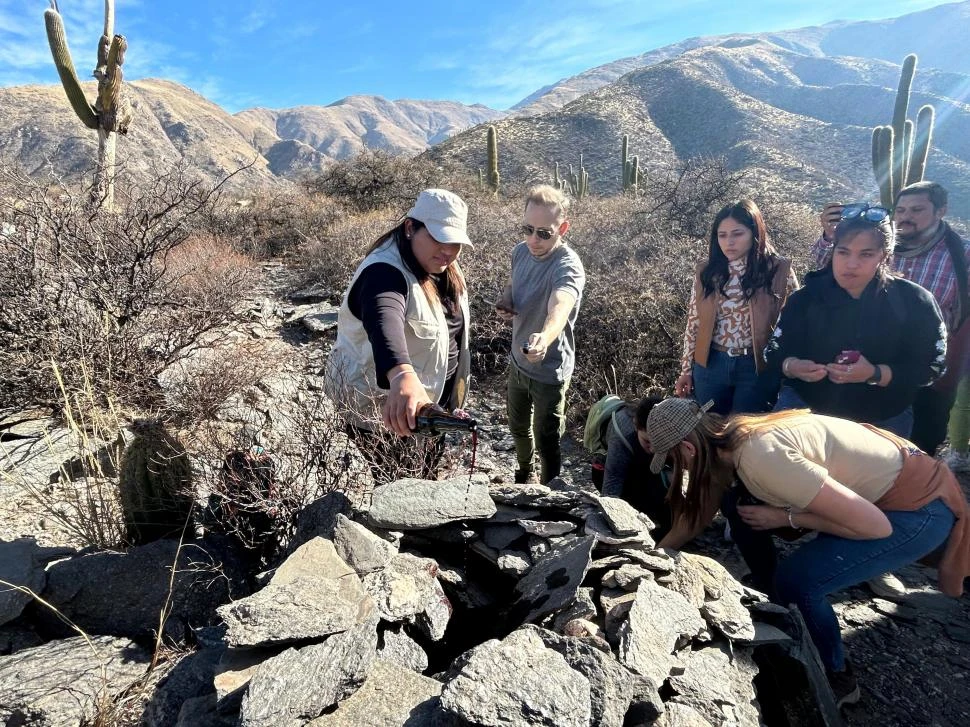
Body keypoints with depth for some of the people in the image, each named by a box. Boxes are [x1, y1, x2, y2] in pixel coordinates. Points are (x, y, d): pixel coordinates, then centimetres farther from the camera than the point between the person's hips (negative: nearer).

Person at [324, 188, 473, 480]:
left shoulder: (442, 266, -2)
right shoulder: (385, 272, -29)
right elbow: (384, 321, -51)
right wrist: (403, 377, -70)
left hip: (433, 396, 8)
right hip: (386, 407, -8)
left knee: (424, 479, 26)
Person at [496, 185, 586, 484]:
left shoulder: (568, 266, -29)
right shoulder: (520, 251, -6)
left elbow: (559, 310, -49)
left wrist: (544, 338, -71)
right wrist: (505, 300, -9)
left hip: (548, 370, -7)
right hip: (518, 361, 7)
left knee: (547, 444, 8)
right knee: (518, 427, 27)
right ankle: (524, 473, 55)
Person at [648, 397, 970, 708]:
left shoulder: (762, 458, -33)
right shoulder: (728, 441, -5)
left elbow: (873, 524, -28)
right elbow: (698, 512, 9)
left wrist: (785, 517, -19)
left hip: (919, 506, -9)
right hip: (882, 479, 9)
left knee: (795, 581, -17)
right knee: (745, 515, 8)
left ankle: (836, 680, 11)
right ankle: (780, 608, 30)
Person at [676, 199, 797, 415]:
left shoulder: (779, 270, -5)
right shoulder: (706, 272, 2)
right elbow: (693, 324, 6)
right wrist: (687, 370, 6)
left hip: (758, 366, -2)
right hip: (710, 365, 3)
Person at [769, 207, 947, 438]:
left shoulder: (914, 302, -9)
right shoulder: (806, 298, -7)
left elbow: (930, 366, -10)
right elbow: (774, 351, -5)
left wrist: (875, 374, -27)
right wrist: (790, 366, -29)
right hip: (806, 409, 0)